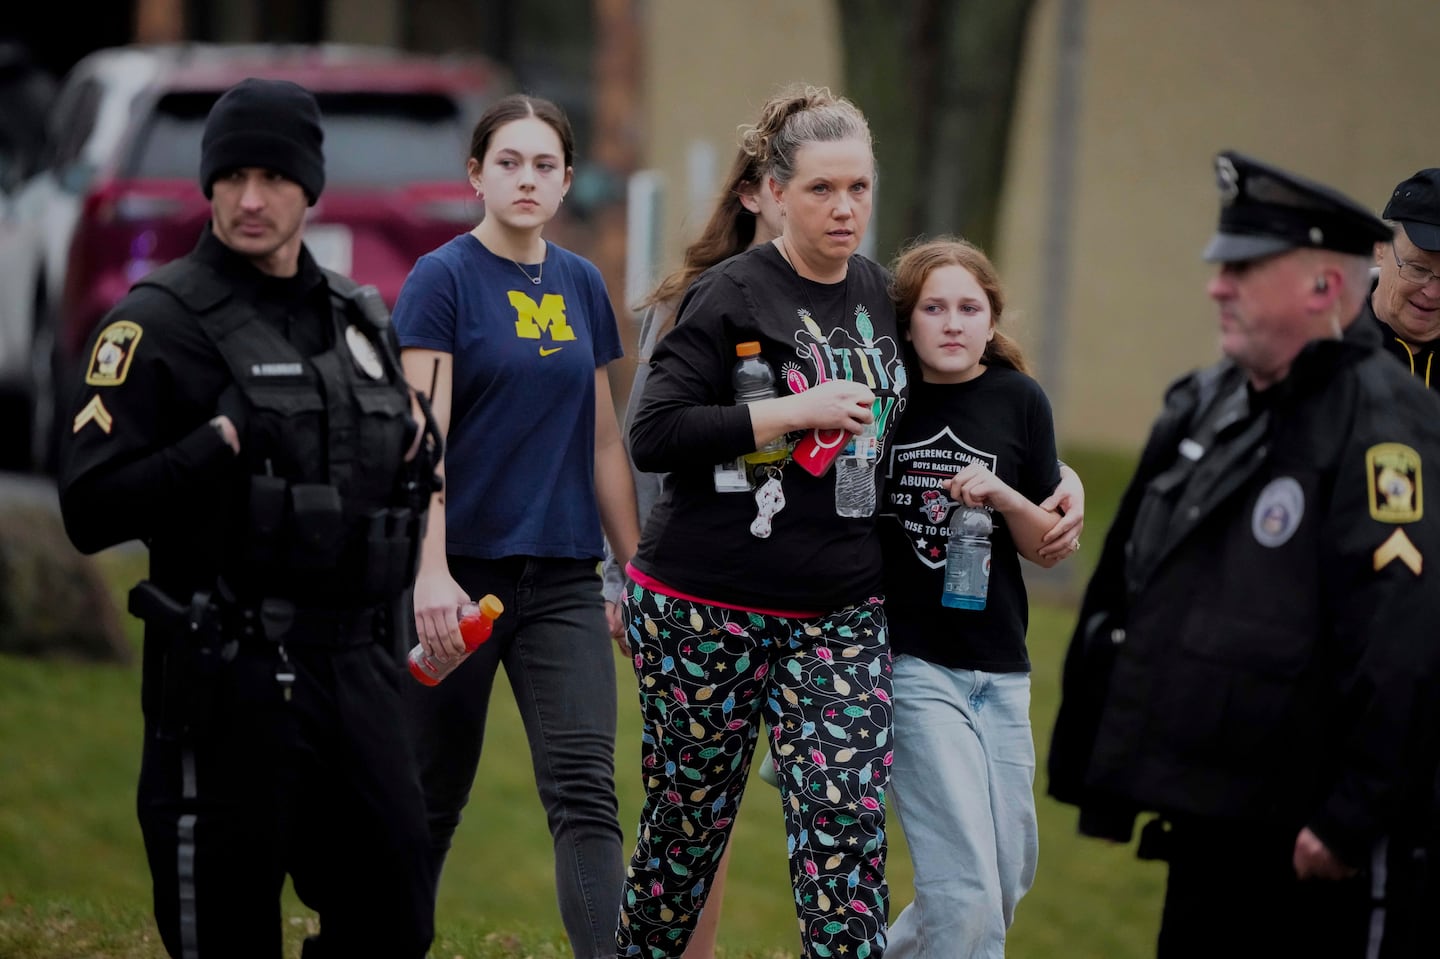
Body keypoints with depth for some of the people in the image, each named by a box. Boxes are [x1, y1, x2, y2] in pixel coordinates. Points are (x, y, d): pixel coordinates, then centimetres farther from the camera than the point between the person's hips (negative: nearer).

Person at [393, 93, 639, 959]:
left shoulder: (583, 286, 11)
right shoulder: (445, 279, -5)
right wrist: (430, 572, -23)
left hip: (563, 578, 4)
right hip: (463, 573, -4)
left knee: (586, 788, -10)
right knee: (432, 796, 7)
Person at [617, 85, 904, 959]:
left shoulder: (879, 296, 9)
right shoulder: (733, 297, -9)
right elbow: (653, 436, -17)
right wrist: (793, 413, -20)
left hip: (840, 614, 4)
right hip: (707, 607, -4)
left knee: (849, 825, -8)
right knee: (689, 822, 8)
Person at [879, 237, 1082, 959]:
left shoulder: (1019, 401, 4)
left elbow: (1048, 550, 7)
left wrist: (1004, 496, -12)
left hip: (999, 668, 4)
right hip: (910, 662, -4)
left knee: (1009, 878, 11)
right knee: (967, 892, -14)